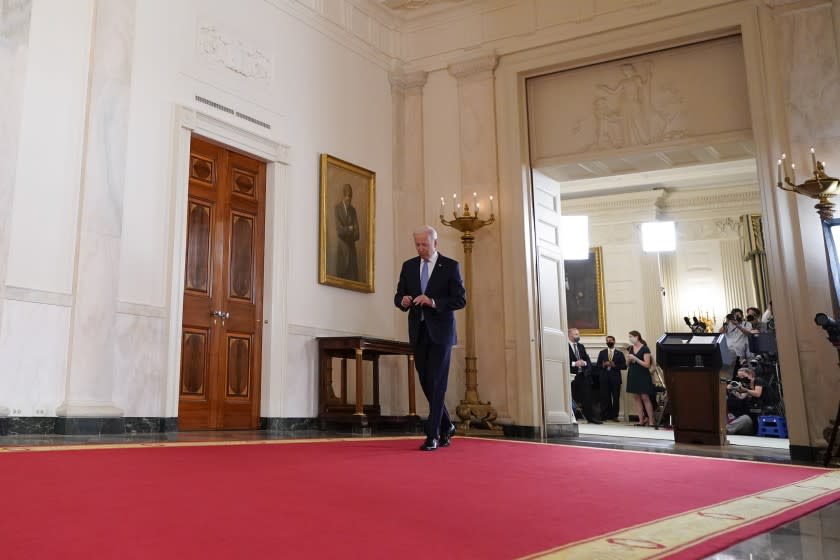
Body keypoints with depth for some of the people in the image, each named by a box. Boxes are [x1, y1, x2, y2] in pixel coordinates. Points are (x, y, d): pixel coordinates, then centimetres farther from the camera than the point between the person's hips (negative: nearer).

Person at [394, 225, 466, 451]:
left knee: (437, 382, -8)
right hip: (418, 332, 5)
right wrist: (403, 301, -12)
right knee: (426, 382, 9)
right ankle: (446, 426, 27)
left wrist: (433, 302, -21)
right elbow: (398, 296, 12)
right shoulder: (408, 266, 10)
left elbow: (460, 299, -7)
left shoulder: (450, 266, -2)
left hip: (440, 331, -5)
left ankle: (432, 435, -4)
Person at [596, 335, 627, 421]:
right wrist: (603, 365, -10)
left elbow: (624, 366, 2)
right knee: (605, 398, -2)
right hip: (604, 378, 1)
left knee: (616, 398, 0)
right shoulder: (602, 353, 13)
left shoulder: (619, 353, 9)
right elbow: (598, 365, 9)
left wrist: (615, 365, -12)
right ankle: (605, 415, 4)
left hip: (615, 378, -1)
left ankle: (615, 415, 8)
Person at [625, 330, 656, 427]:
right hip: (632, 375, 6)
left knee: (645, 398, -7)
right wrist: (629, 359, -9)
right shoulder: (630, 348, 8)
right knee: (636, 398, 4)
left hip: (643, 376, -6)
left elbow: (647, 365, -13)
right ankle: (641, 420, 7)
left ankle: (651, 421, -3)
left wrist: (635, 358, -20)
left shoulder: (645, 349, -8)